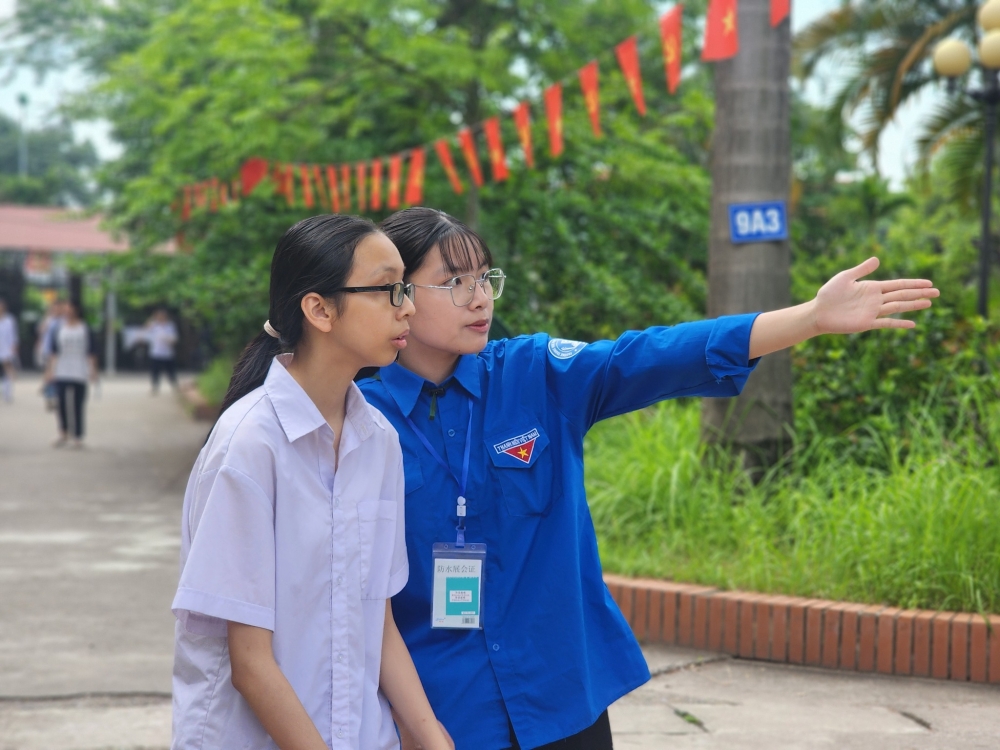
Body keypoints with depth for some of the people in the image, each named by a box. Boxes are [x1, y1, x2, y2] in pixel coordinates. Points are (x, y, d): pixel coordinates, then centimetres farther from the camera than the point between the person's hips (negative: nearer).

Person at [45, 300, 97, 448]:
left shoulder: (85, 329, 1)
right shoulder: (59, 329, 7)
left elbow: (91, 351, 2)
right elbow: (54, 351, 10)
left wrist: (93, 370, -2)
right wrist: (50, 369, 6)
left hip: (79, 373, -2)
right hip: (61, 373, 2)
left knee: (77, 405, -4)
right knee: (62, 403, -2)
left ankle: (77, 437, 2)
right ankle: (63, 434, 11)